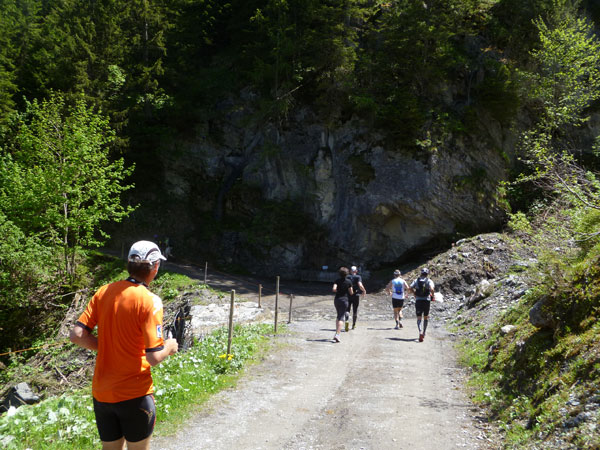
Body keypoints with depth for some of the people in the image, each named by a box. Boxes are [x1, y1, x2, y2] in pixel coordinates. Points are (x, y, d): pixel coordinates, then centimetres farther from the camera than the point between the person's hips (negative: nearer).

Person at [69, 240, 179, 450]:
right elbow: (154, 357, -21)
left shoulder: (104, 292, -2)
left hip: (101, 393, 5)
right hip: (134, 395, -5)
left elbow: (76, 335, -1)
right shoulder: (150, 301, -18)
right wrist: (169, 347, 0)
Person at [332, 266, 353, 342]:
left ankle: (337, 332, 21)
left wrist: (338, 291, 7)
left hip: (337, 299, 3)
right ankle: (337, 334, -16)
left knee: (338, 316, 22)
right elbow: (351, 293, -4)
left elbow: (334, 289, -14)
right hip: (344, 300, -3)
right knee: (341, 318, -5)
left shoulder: (337, 281, -1)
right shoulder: (348, 282, -7)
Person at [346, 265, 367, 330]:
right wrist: (364, 291, 0)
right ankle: (353, 324, 22)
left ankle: (346, 321, -26)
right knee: (355, 310, 13)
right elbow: (360, 285, -17)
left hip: (348, 295, 1)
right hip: (356, 295, -1)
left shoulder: (347, 277, 3)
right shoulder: (358, 277, -3)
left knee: (347, 309, 2)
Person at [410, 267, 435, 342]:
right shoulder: (429, 281, -1)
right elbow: (432, 289, -19)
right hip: (426, 301, -1)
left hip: (418, 301, 1)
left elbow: (410, 288, -6)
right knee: (426, 317, 18)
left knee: (419, 318, 2)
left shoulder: (416, 280, 6)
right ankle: (424, 333, 23)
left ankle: (420, 332, -23)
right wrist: (432, 295, -1)